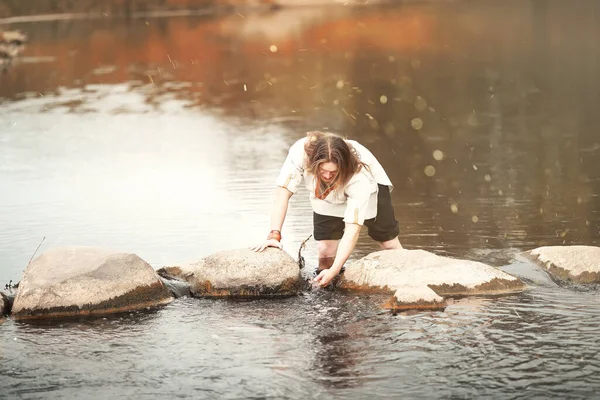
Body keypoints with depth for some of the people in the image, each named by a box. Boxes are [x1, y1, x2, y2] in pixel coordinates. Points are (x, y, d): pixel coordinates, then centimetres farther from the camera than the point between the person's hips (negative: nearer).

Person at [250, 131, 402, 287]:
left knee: (389, 244, 3)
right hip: (327, 197, 2)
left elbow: (352, 229, -42)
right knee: (325, 250, -11)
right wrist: (274, 235, -45)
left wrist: (334, 271, -50)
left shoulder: (359, 176, -43)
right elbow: (283, 192, -36)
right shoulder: (301, 152, -41)